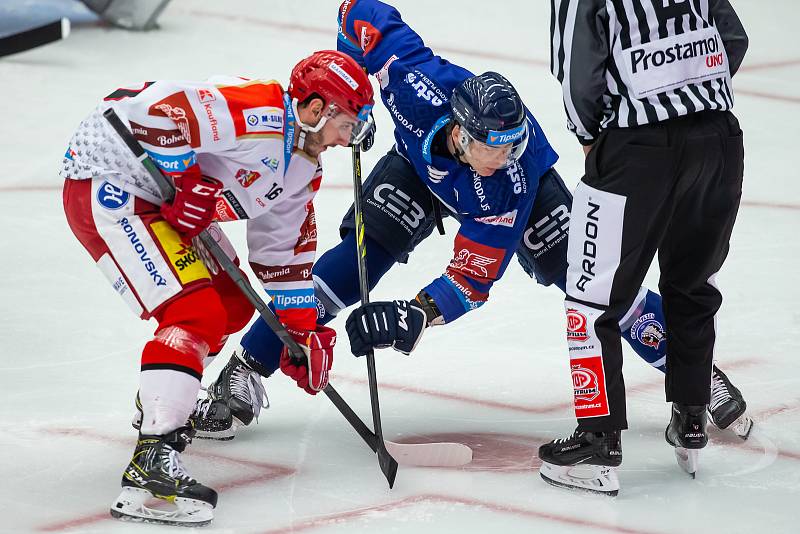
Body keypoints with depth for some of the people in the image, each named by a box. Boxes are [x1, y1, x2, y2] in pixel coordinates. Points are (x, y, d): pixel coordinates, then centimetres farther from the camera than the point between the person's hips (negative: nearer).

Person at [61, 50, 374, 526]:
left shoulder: (303, 165, 9)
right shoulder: (259, 115, -23)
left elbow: (285, 249, 18)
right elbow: (157, 111, -31)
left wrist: (304, 329, 14)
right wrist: (187, 183, -23)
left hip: (160, 197, 11)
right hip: (108, 185, -11)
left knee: (232, 304, 20)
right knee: (197, 312, -21)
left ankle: (162, 399, 44)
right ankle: (151, 465, -28)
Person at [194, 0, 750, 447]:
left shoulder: (514, 170, -43)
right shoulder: (420, 83, -44)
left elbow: (474, 278, -40)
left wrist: (419, 314, -55)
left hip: (523, 191, -1)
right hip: (422, 162, 1)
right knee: (359, 257, -19)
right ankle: (244, 371, -16)